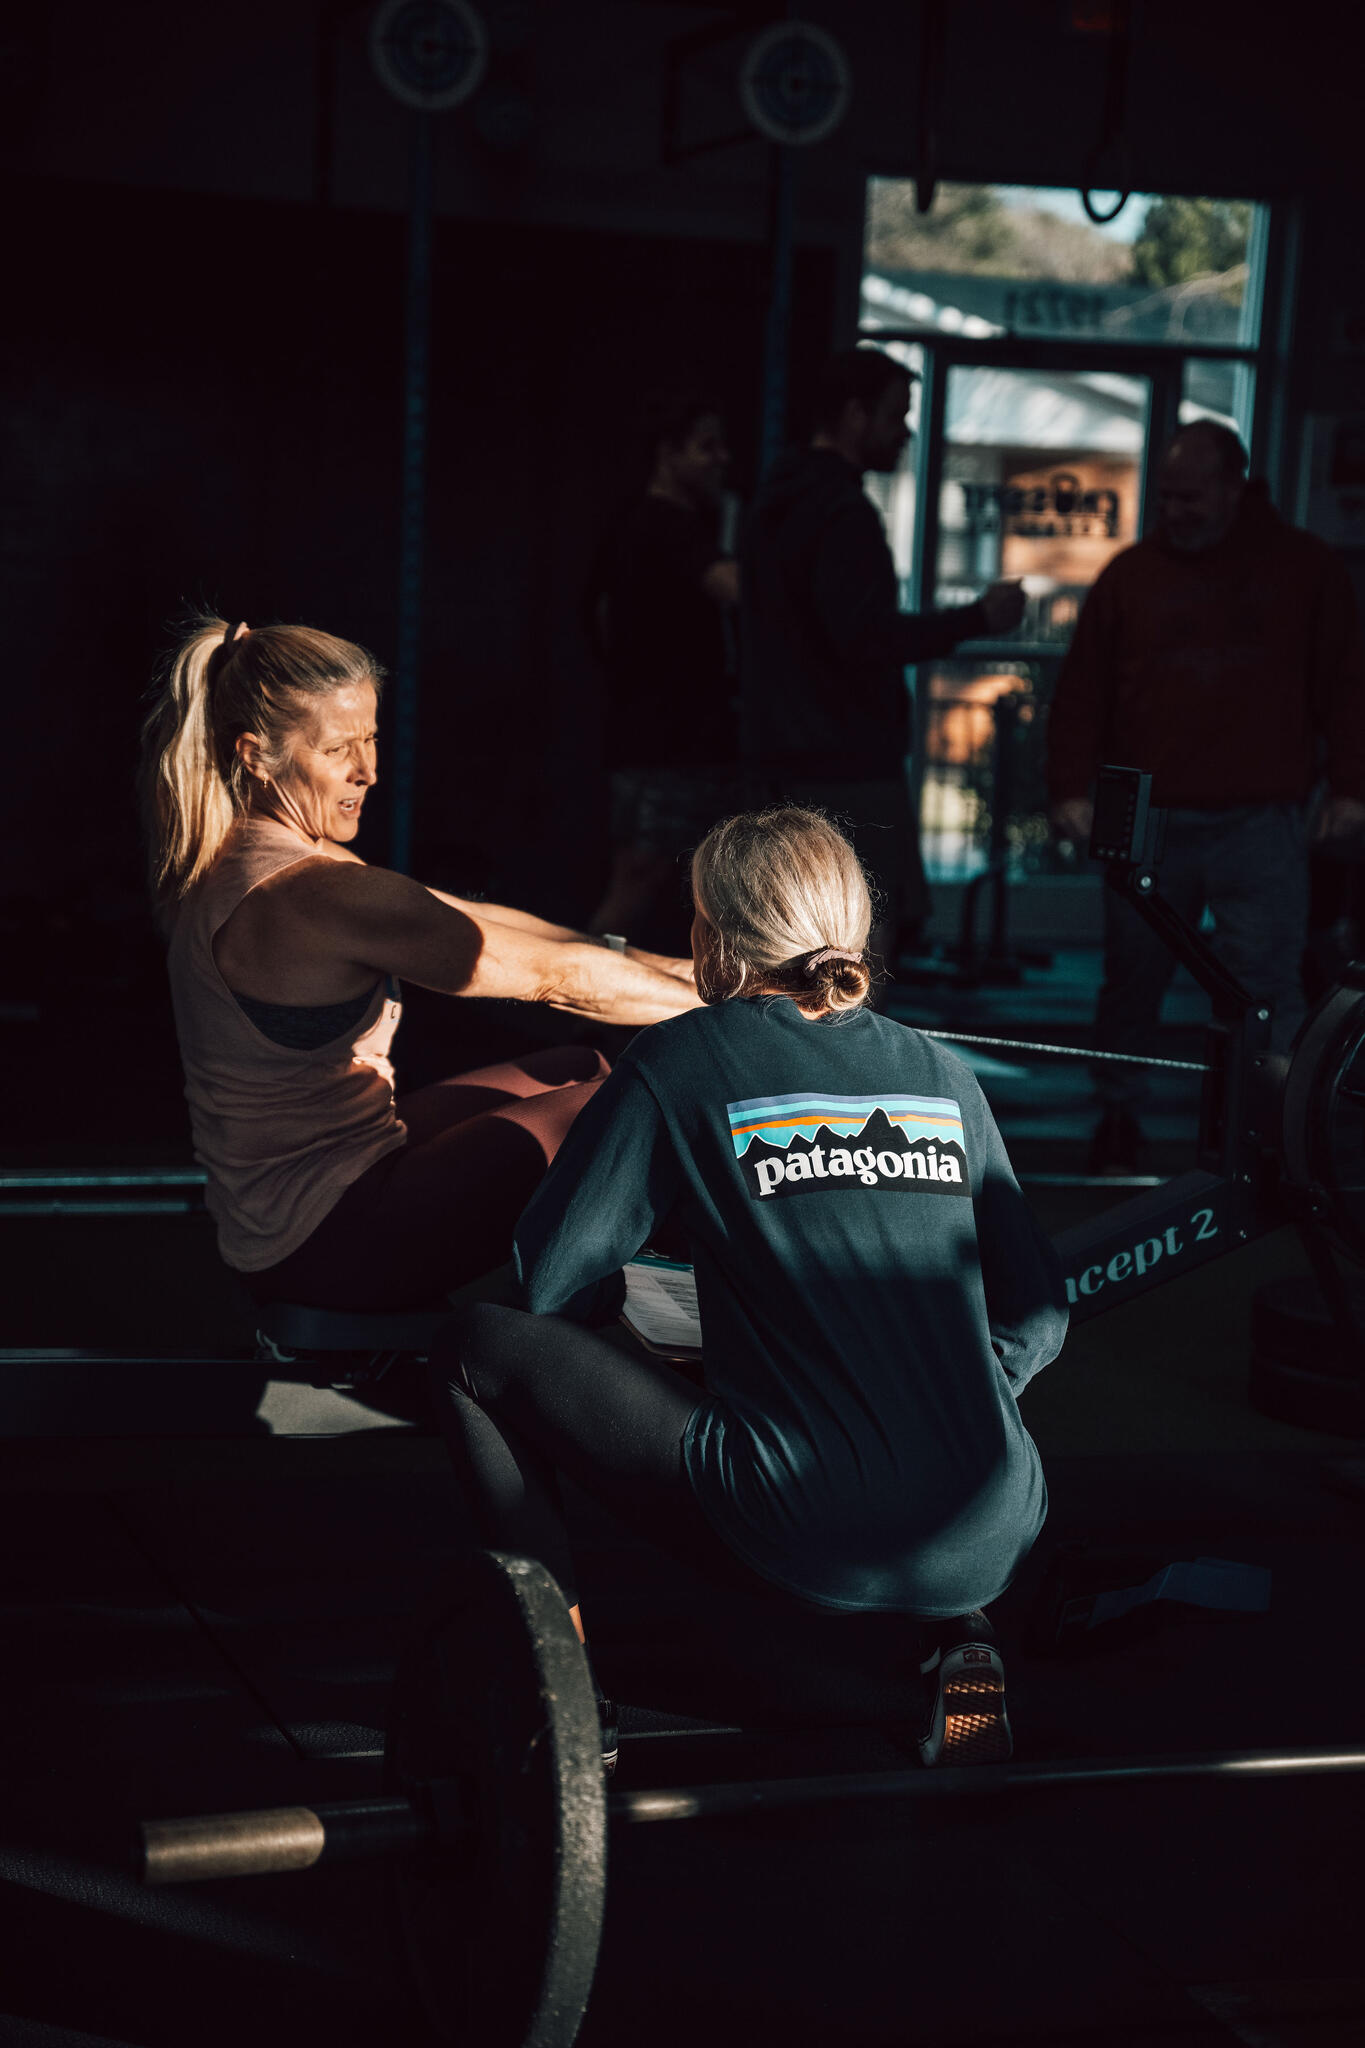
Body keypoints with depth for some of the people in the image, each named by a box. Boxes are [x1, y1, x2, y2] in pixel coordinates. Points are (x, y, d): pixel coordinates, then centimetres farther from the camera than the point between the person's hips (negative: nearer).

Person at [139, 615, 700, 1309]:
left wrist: (658, 965, 5)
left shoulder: (237, 855, 4)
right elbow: (552, 973, -22)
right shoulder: (308, 895, -27)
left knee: (581, 1067, 18)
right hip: (327, 1246, -10)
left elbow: (469, 920, 7)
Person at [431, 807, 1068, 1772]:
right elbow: (1039, 1315, 15)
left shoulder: (683, 1061, 2)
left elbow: (553, 1281, 5)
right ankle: (960, 1643, 17)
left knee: (477, 1347, 10)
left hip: (809, 1546, -4)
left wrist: (611, 1294, 27)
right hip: (990, 1546, 5)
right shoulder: (943, 1074, 13)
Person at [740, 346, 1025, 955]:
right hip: (848, 760, -10)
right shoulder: (842, 512, -16)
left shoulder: (774, 504, 17)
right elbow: (867, 635, -25)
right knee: (868, 932, -8)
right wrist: (977, 619, -20)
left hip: (784, 751, 10)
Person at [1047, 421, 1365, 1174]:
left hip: (1259, 822, -1)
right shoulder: (1131, 573, 9)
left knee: (1266, 985, -4)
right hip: (1149, 821, 2)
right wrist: (1071, 787, 1)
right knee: (1132, 982, 8)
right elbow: (1082, 692, 9)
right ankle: (1116, 1122, 24)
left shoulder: (1304, 567, 7)